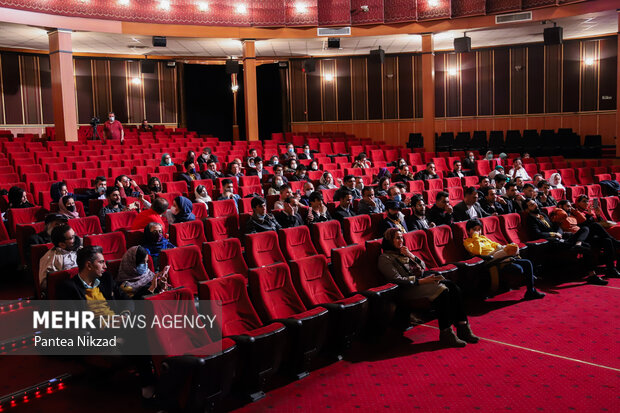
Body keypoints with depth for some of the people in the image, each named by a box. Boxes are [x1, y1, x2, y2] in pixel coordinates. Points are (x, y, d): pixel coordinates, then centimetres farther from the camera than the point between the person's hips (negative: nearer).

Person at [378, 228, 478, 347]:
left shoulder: (403, 252, 24)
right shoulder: (385, 258, 0)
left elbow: (423, 266, 21)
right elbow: (397, 279, -12)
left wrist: (411, 256, 4)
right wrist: (421, 281, -18)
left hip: (421, 280, 8)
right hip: (408, 289, -8)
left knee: (454, 287, -16)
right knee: (442, 290, -30)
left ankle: (462, 327, -18)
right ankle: (445, 333, -27)